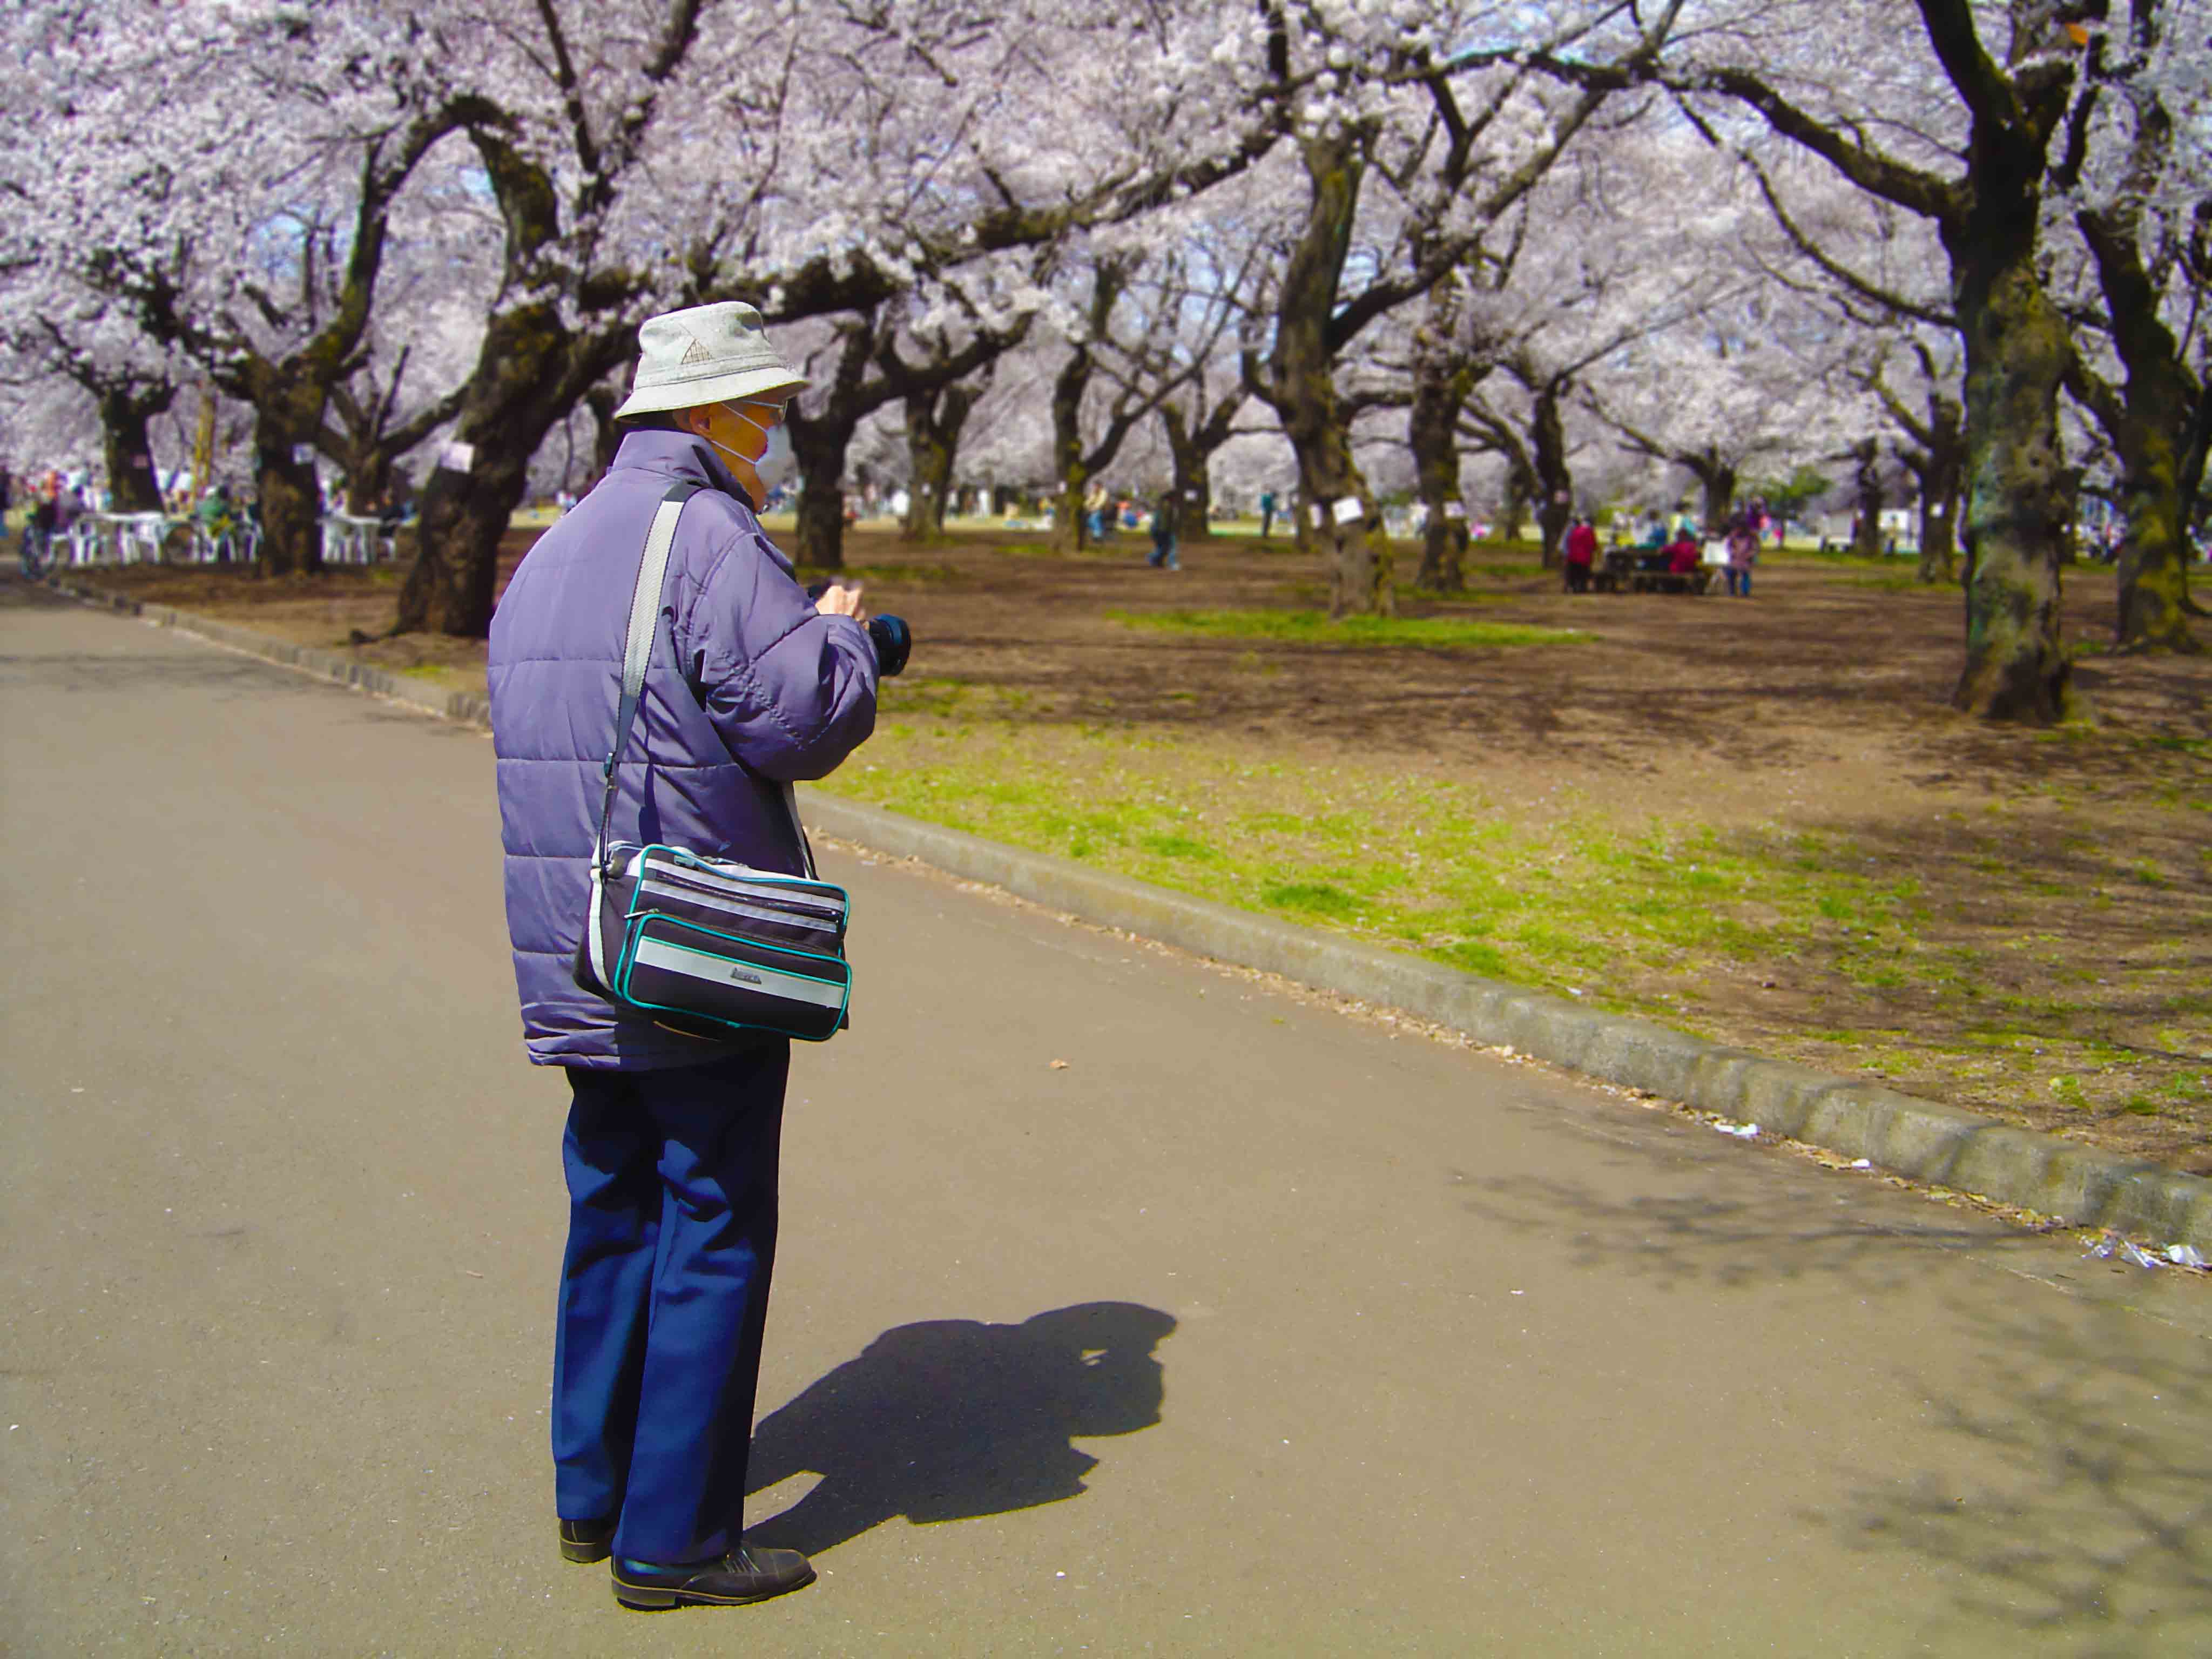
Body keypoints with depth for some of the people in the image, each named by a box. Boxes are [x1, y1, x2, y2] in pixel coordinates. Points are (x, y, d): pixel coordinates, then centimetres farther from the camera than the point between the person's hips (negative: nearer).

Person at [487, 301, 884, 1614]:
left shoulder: (550, 554, 16)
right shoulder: (706, 536, -14)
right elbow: (804, 718, -21)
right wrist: (844, 635, 1)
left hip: (574, 961, 9)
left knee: (615, 1210, 18)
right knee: (715, 1233, 0)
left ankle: (592, 1490, 29)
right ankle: (672, 1541, 7)